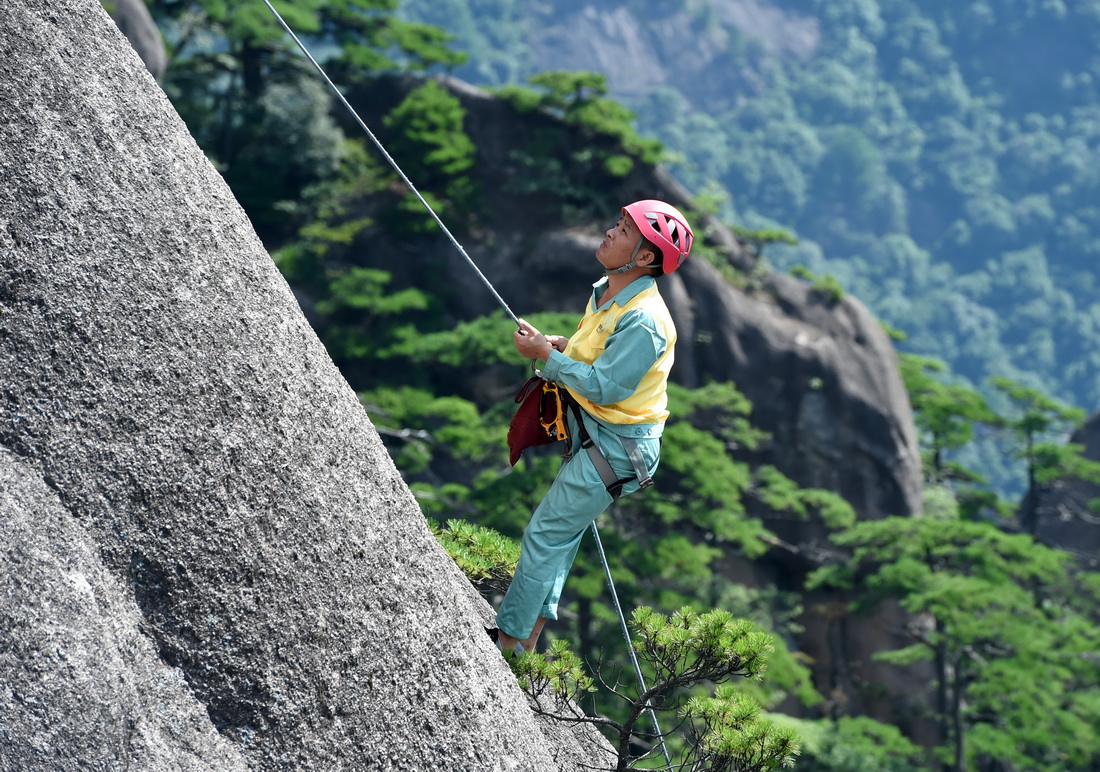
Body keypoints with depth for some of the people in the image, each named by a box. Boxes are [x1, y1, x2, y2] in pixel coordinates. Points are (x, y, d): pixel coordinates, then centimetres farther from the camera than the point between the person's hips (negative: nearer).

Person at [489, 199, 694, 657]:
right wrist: (561, 346, 2)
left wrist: (547, 355, -21)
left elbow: (603, 385, -28)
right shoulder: (606, 293, 5)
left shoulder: (642, 321, -26)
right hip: (593, 436, 10)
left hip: (616, 450, -10)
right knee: (561, 533, 17)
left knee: (545, 534, -3)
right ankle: (530, 633, 29)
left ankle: (511, 640, 8)